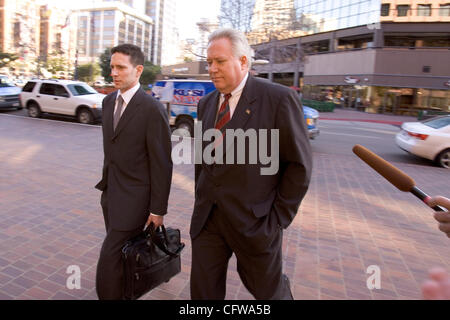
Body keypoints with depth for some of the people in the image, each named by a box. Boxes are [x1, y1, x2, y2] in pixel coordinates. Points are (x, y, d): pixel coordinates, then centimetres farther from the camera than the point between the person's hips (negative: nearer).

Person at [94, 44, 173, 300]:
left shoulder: (153, 109, -17)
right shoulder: (109, 101, 7)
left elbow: (162, 163, -16)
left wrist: (158, 209, -13)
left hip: (134, 197, -7)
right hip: (110, 192, 8)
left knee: (109, 262, -7)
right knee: (120, 254, 20)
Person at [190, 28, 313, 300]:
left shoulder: (279, 99, -12)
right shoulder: (207, 104, 8)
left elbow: (299, 164, -10)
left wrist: (279, 217, -11)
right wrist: (201, 200, 13)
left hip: (254, 221, -5)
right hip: (207, 217, 5)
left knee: (267, 289, 15)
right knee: (203, 291, 12)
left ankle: (283, 290, 49)